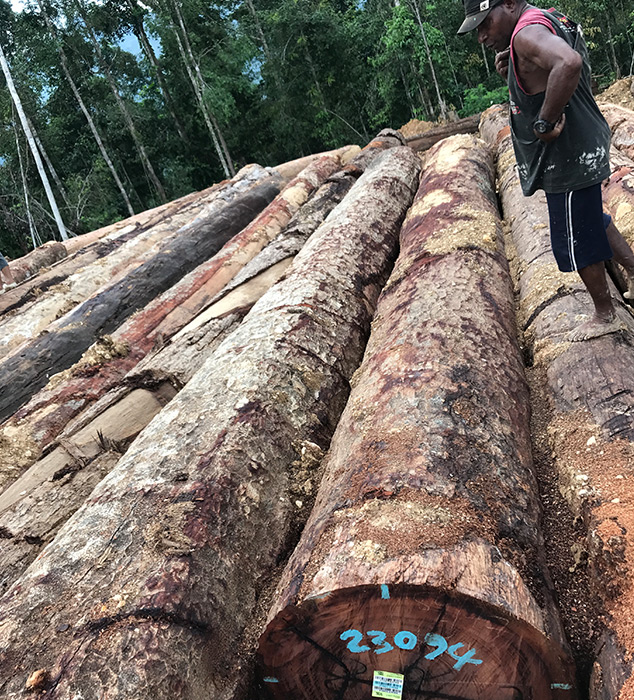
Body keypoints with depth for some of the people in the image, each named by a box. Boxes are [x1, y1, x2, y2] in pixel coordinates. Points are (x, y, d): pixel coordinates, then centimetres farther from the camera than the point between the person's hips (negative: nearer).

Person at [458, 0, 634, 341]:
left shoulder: (527, 32, -22)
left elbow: (569, 63, -42)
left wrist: (545, 122, -32)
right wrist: (514, 75, 2)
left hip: (567, 158, -10)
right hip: (585, 147, 10)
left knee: (576, 241, 4)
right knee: (593, 221, 27)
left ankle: (604, 316, 22)